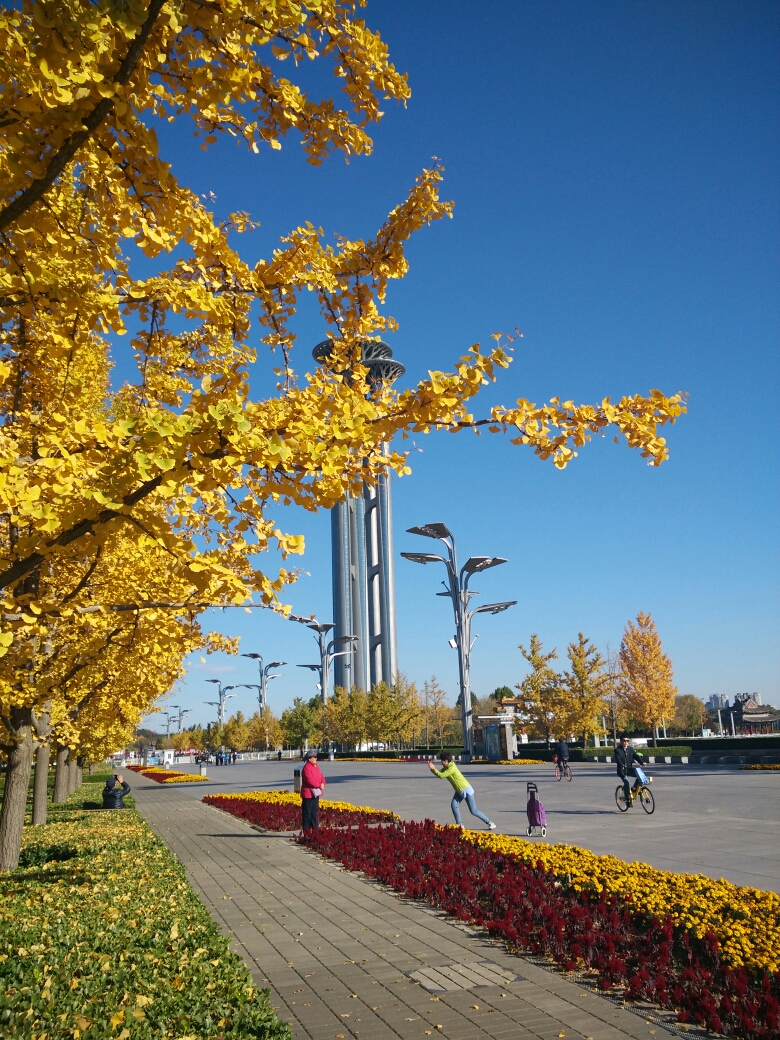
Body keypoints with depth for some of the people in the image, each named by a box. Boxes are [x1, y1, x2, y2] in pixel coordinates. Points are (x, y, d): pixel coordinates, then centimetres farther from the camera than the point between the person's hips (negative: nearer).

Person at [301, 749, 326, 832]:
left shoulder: (316, 766, 12)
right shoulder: (306, 768, -16)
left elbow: (321, 777, 13)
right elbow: (310, 781, -23)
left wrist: (323, 784, -8)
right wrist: (319, 785, -13)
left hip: (315, 793, 9)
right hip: (308, 794, -9)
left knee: (314, 813, 15)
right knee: (307, 814, -2)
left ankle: (315, 831, 22)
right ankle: (306, 833, 4)